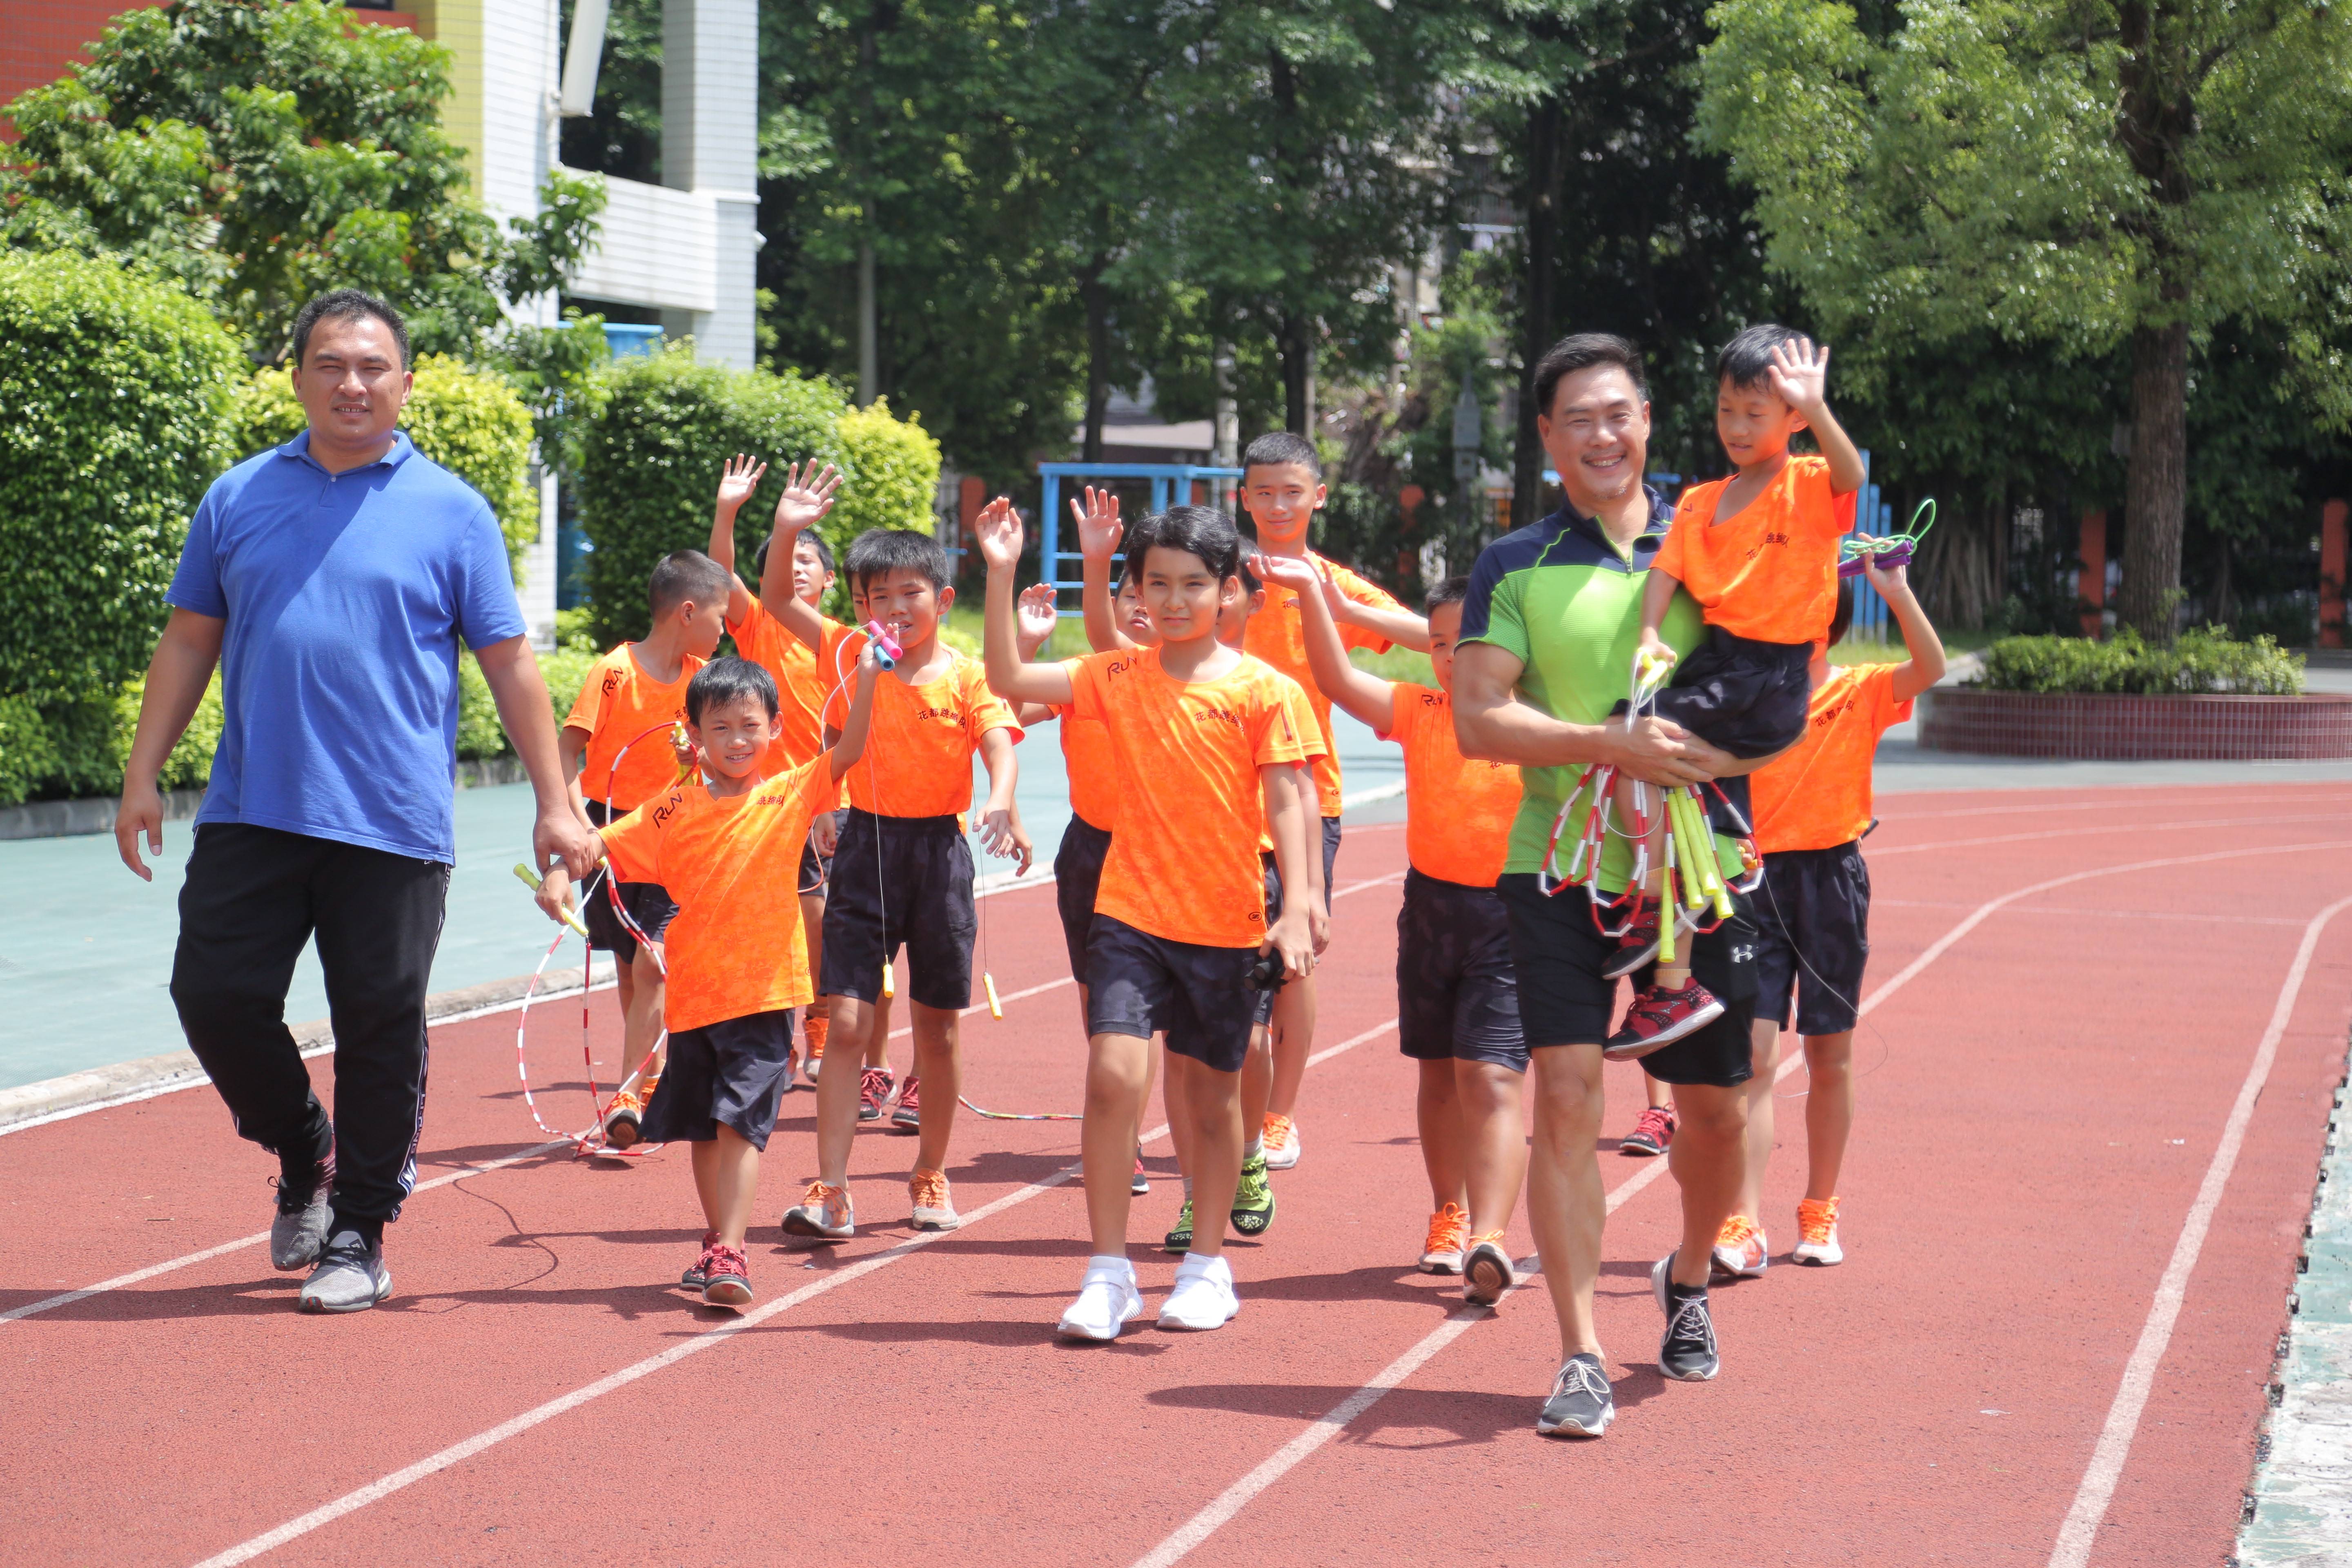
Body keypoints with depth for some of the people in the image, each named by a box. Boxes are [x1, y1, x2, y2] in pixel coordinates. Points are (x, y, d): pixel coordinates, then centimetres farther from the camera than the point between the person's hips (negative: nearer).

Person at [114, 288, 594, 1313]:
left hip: (392, 825, -2)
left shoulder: (450, 511, 3)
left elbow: (510, 665, 4)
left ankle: (360, 1236, 16)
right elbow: (188, 642, 14)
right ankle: (304, 1158, 26)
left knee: (379, 1027, 2)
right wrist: (142, 776, 9)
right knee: (215, 997, 0)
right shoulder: (237, 499, 9)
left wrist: (553, 803, 0)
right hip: (251, 810, 3)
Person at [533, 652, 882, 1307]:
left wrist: (867, 681, -22)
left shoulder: (789, 795, 0)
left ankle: (730, 1255, -15)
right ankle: (719, 1245, 30)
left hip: (763, 994, -4)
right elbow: (606, 842, 5)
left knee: (741, 1123, -12)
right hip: (692, 995, 4)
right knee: (703, 1129, 15)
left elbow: (847, 753, -11)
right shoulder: (674, 809, 4)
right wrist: (560, 873, -13)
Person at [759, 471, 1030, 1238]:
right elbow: (777, 599, 0)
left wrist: (1001, 802, -37)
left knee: (939, 1027, 10)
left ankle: (930, 1176, 26)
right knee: (847, 1023, -6)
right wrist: (787, 530, -16)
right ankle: (831, 1193, -6)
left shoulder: (966, 676, -4)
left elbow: (999, 745, -16)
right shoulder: (852, 656, 3)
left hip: (939, 848, -1)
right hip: (865, 844, 1)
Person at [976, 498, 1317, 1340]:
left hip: (1226, 923, -1)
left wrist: (1296, 908, -13)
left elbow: (1283, 803, -4)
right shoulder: (1119, 676, 3)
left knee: (1214, 1091, 11)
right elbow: (1008, 679, 0)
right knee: (1113, 1073, -13)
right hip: (1130, 913, 1)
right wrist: (1001, 575, -8)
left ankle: (1208, 1266, 26)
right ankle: (1108, 1274, -3)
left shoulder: (1259, 689, -4)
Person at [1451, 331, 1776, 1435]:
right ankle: (1580, 1357, -7)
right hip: (1561, 867, -2)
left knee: (1715, 1107, 9)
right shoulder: (1515, 567, 4)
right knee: (1567, 1088, -12)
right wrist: (1610, 744, -18)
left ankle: (1688, 1277, 39)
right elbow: (1475, 720, -6)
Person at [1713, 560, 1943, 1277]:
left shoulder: (1860, 694, -1)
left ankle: (1819, 1212, 24)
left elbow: (1930, 667, -16)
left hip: (1830, 881, 0)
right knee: (1752, 1055, -9)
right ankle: (1744, 1229, -12)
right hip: (1757, 880, 0)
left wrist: (1896, 592, -27)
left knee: (1829, 1060, 9)